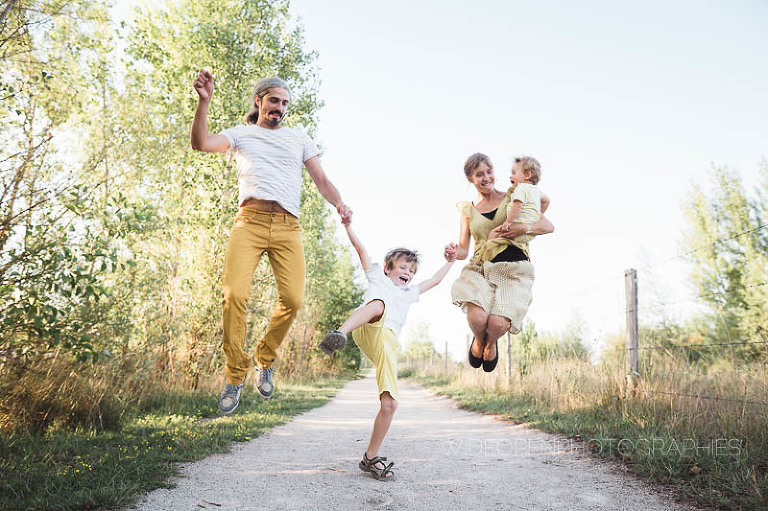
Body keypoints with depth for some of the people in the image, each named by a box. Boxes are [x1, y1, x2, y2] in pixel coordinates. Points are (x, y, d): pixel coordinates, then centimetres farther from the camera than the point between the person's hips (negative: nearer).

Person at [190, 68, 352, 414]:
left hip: (287, 226, 2)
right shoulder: (241, 134, 21)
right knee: (235, 293, -19)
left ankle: (265, 359, 11)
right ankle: (236, 373, -2)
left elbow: (321, 180, 19)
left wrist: (338, 203, -1)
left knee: (293, 298, -15)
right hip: (250, 220, -1)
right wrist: (204, 101, -8)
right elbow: (200, 143, 4)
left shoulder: (299, 139, 25)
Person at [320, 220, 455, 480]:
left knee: (390, 403, -9)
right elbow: (361, 249, 22)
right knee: (379, 305, -40)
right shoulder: (377, 279, 29)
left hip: (387, 344, 5)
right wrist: (347, 224, 16)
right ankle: (340, 333, -64)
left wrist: (450, 262, 50)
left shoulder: (409, 294, 41)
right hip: (367, 330, -4)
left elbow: (434, 280, 50)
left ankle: (371, 457, 4)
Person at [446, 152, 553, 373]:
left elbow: (548, 226, 7)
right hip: (480, 270, 2)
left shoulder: (511, 199, 10)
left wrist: (525, 227, -13)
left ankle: (491, 343, 16)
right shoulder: (468, 210, 16)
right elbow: (464, 249, 13)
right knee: (477, 317, -28)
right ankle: (479, 340, 13)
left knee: (497, 323, -25)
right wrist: (454, 253, -12)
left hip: (513, 271, -1)